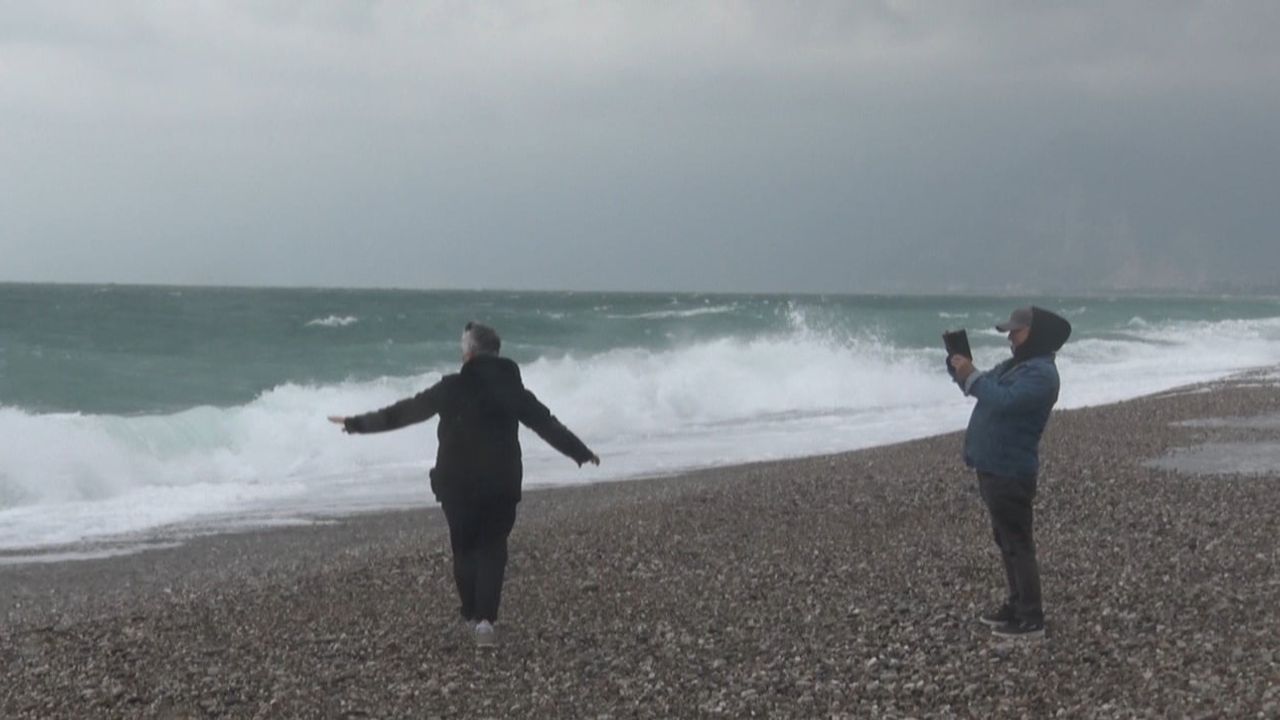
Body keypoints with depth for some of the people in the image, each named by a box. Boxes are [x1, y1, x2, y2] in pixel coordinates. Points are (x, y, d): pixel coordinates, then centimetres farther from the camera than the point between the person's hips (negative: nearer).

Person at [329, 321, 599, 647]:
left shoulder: (452, 389, -7)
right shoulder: (513, 389, 2)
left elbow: (402, 412, -3)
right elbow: (549, 426, 10)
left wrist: (357, 423, 7)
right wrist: (582, 453, 24)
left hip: (458, 485, -2)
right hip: (502, 485, 2)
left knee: (464, 548, 15)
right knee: (492, 549, 8)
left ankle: (474, 614, 18)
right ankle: (485, 619, -6)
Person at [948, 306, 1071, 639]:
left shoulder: (1041, 373, -17)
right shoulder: (1015, 366, 16)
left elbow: (1004, 400, -30)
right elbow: (983, 388, 24)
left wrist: (971, 375, -22)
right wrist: (961, 368, 6)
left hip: (1010, 472, -10)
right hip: (994, 467, 10)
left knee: (1017, 543, -7)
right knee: (1007, 541, 17)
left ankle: (1032, 618, -4)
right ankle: (1017, 605, 27)